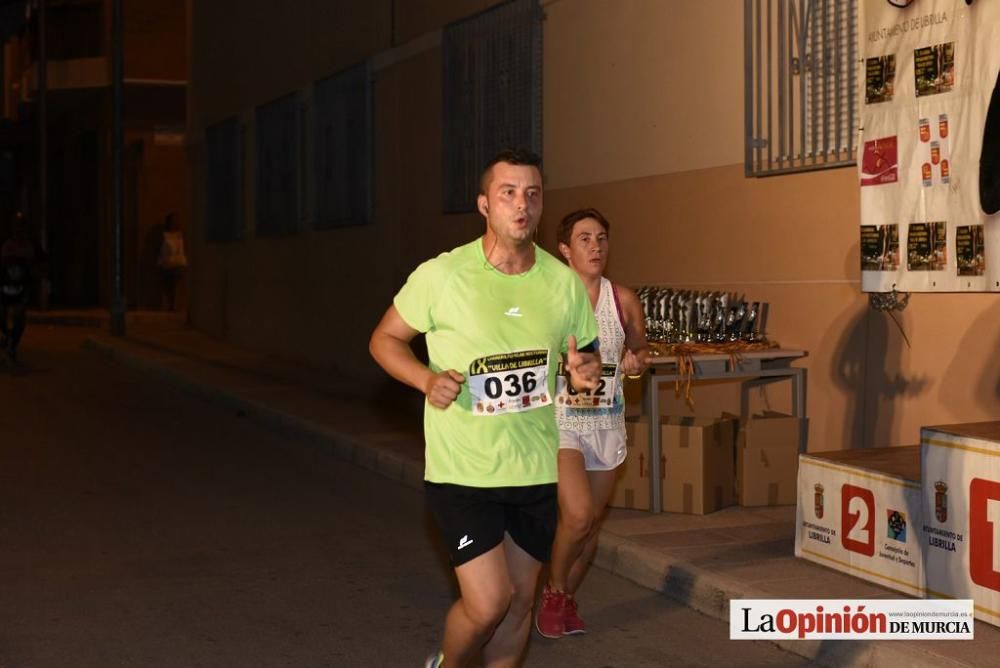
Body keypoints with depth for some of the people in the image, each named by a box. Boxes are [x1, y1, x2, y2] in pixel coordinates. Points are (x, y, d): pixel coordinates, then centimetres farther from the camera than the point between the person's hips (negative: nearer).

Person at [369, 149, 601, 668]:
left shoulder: (564, 283, -1)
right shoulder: (441, 275, -12)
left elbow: (586, 352, 14)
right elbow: (385, 339, 0)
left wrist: (585, 371, -11)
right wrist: (427, 380, -19)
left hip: (536, 469, 4)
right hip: (462, 470, -4)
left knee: (520, 599, 13)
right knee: (487, 603, -9)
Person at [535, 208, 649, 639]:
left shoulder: (623, 300, 1)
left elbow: (640, 350, 14)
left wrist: (637, 361, -7)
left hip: (607, 421, 4)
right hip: (560, 418, -4)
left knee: (593, 522, 11)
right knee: (578, 515, -17)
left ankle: (567, 599, 33)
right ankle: (554, 592, 11)